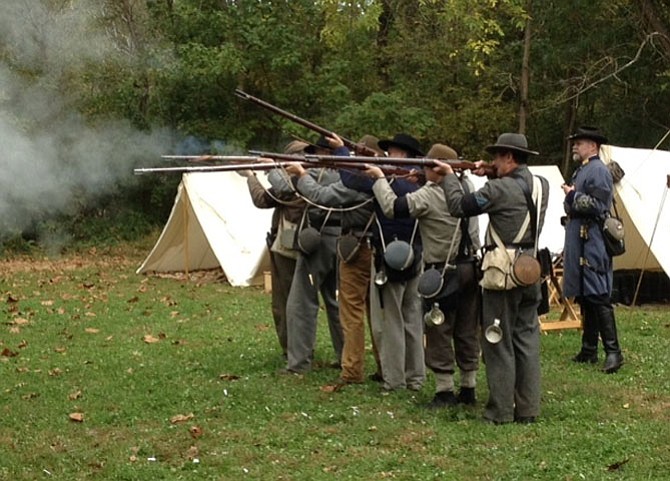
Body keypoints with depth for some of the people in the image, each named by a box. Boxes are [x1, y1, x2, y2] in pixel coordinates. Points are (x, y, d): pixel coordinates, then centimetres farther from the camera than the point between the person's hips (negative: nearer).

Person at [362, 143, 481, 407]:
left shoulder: (427, 196, -17)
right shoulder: (467, 186, 3)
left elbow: (392, 207, -20)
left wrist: (380, 178, -8)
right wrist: (424, 183, 11)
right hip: (470, 267, 6)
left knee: (439, 331, 3)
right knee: (467, 331, 12)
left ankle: (445, 390, 4)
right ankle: (468, 387, 18)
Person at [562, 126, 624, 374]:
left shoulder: (599, 171, -10)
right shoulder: (581, 171, 20)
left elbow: (598, 206, -20)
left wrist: (573, 196, -12)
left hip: (592, 241, -10)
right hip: (578, 240, 10)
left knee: (598, 297, -13)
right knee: (583, 297, 12)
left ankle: (613, 351, -13)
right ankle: (589, 349, 17)